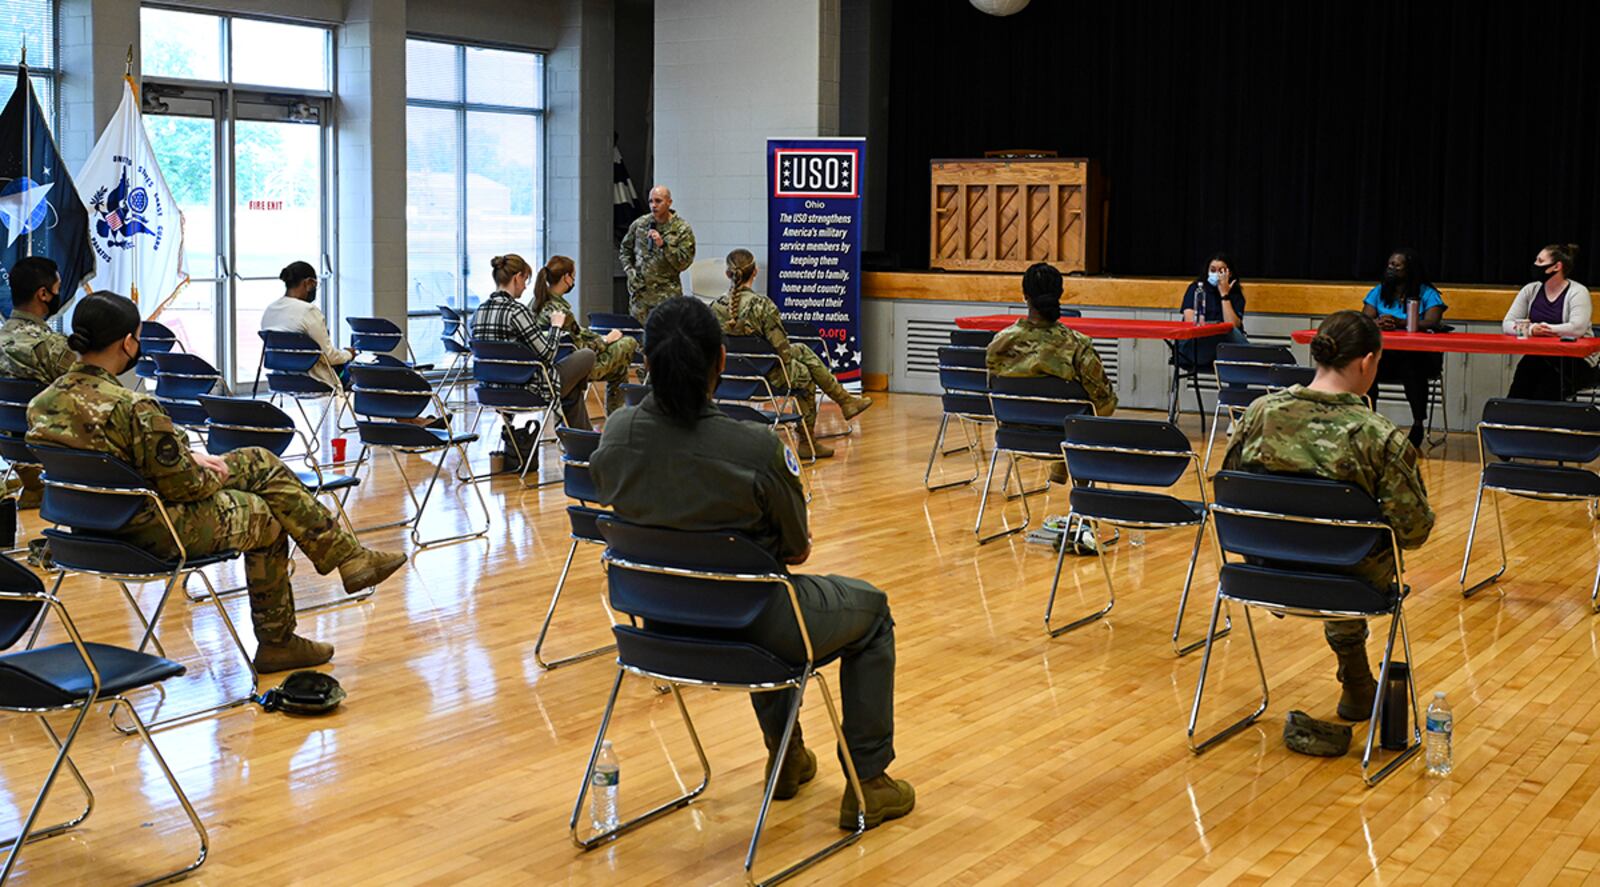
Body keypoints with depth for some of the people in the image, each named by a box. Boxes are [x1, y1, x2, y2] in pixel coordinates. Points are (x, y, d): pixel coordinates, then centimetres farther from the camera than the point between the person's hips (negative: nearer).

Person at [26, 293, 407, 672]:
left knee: (259, 462, 15)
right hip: (155, 533, -8)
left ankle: (348, 557, 20)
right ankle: (276, 643, 33)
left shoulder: (43, 404, -3)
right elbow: (183, 486, -20)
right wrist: (213, 476, 2)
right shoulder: (135, 408, -29)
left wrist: (190, 458, 8)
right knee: (267, 518, 19)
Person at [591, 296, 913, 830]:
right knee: (872, 610, 24)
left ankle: (786, 756, 49)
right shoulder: (755, 449, -28)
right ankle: (868, 783, 26)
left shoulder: (615, 435, -12)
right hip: (751, 631, -6)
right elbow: (797, 546, -12)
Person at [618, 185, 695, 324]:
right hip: (639, 292, 3)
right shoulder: (639, 224, 6)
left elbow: (684, 262, -10)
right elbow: (626, 248, 20)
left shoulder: (682, 229, -4)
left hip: (667, 293, -3)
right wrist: (629, 270, 5)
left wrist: (663, 245, -19)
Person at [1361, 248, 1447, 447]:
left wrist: (1399, 323, -26)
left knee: (1413, 367, -37)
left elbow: (1432, 323, -11)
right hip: (1383, 354, 3)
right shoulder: (1378, 292, 18)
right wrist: (1378, 323, -20)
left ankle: (1419, 422, -23)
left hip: (1417, 355, -3)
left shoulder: (1427, 294, 6)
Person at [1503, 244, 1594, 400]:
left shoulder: (1578, 292, -7)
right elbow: (1507, 324, 1)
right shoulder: (1531, 290, 7)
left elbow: (1577, 328, -23)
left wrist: (1539, 329, -22)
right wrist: (1531, 330, -20)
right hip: (1539, 358, 4)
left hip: (1576, 362, -4)